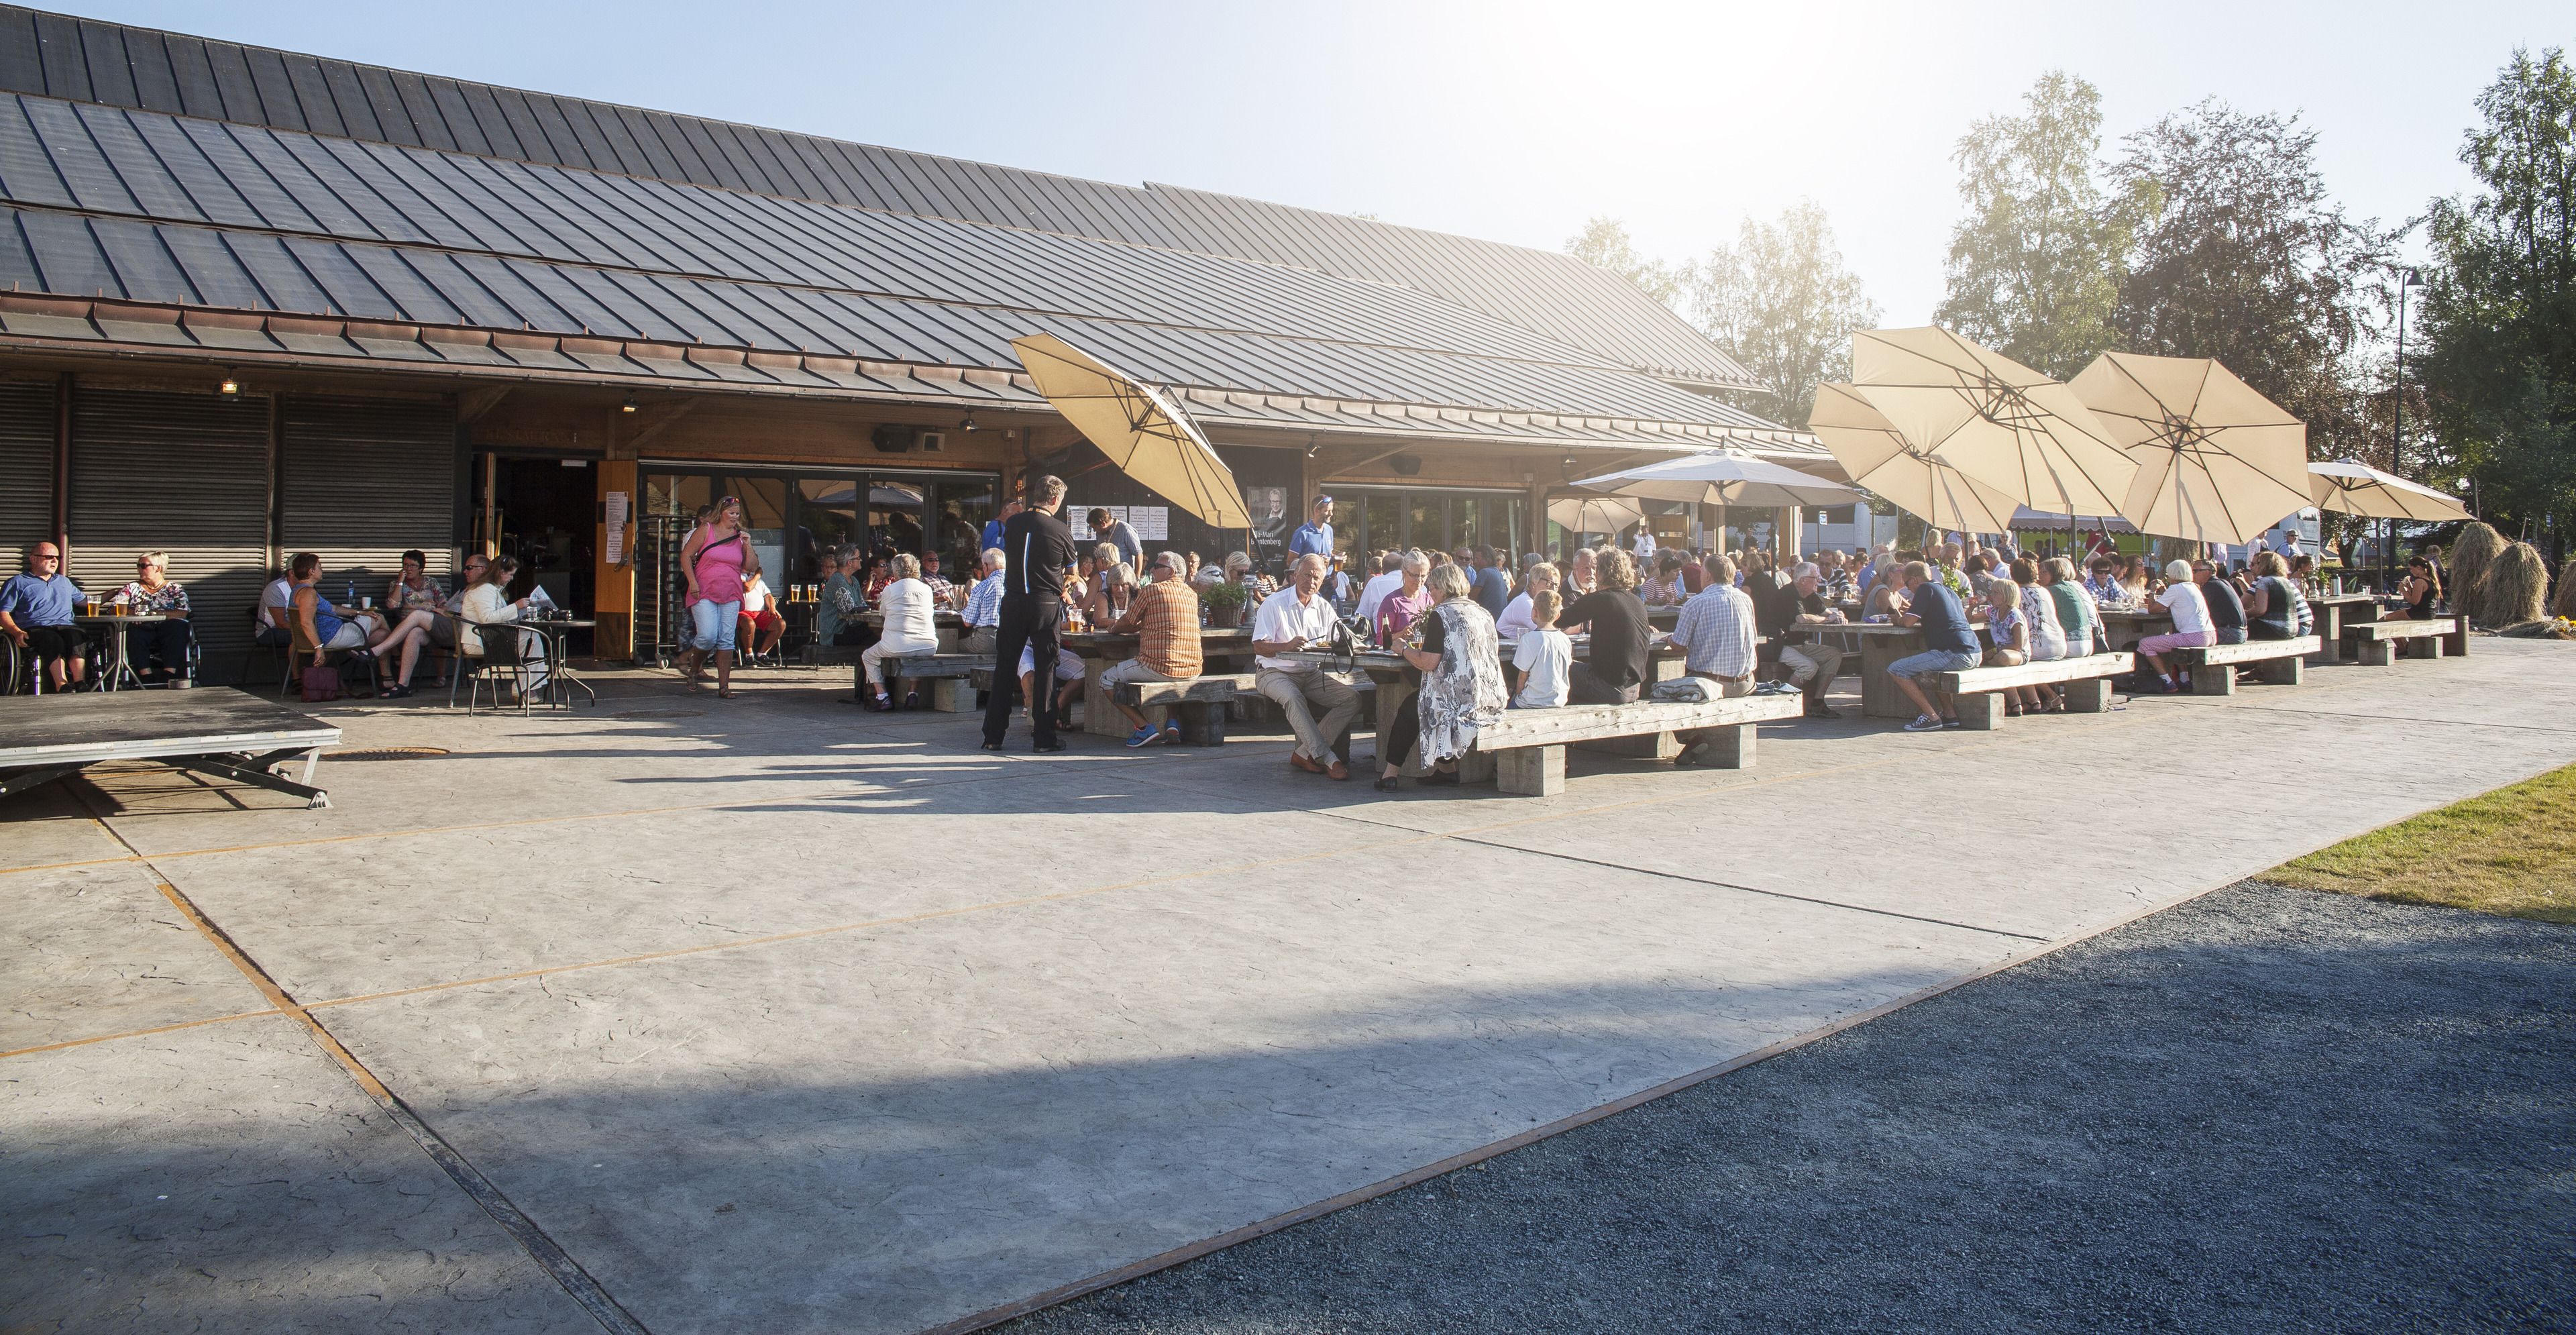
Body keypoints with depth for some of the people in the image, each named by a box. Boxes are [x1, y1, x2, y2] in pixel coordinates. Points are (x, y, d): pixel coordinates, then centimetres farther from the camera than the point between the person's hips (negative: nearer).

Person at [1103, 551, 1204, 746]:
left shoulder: (1151, 590, -5)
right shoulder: (1192, 594, 13)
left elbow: (1127, 623, 8)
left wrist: (1113, 629, 29)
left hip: (1159, 667, -7)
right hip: (1192, 669, 7)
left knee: (1107, 678, 10)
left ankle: (1145, 728, -1)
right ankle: (1173, 722, 18)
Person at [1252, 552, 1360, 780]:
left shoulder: (1324, 608, 11)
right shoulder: (1273, 604, -5)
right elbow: (1259, 646, -11)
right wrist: (1287, 646, -29)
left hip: (1311, 675, 5)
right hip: (1275, 673, -5)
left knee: (1352, 698, -16)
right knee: (1293, 698, -39)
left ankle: (1303, 754, -20)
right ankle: (1328, 760, -37)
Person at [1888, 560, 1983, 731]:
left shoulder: (1926, 588, -3)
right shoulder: (1947, 589, 24)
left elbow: (1908, 621, -10)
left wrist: (1898, 619, 13)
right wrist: (1911, 611, 33)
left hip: (1956, 654, -10)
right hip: (1975, 654, 10)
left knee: (1895, 670, -7)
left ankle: (1931, 717, -8)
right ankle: (1949, 714, 26)